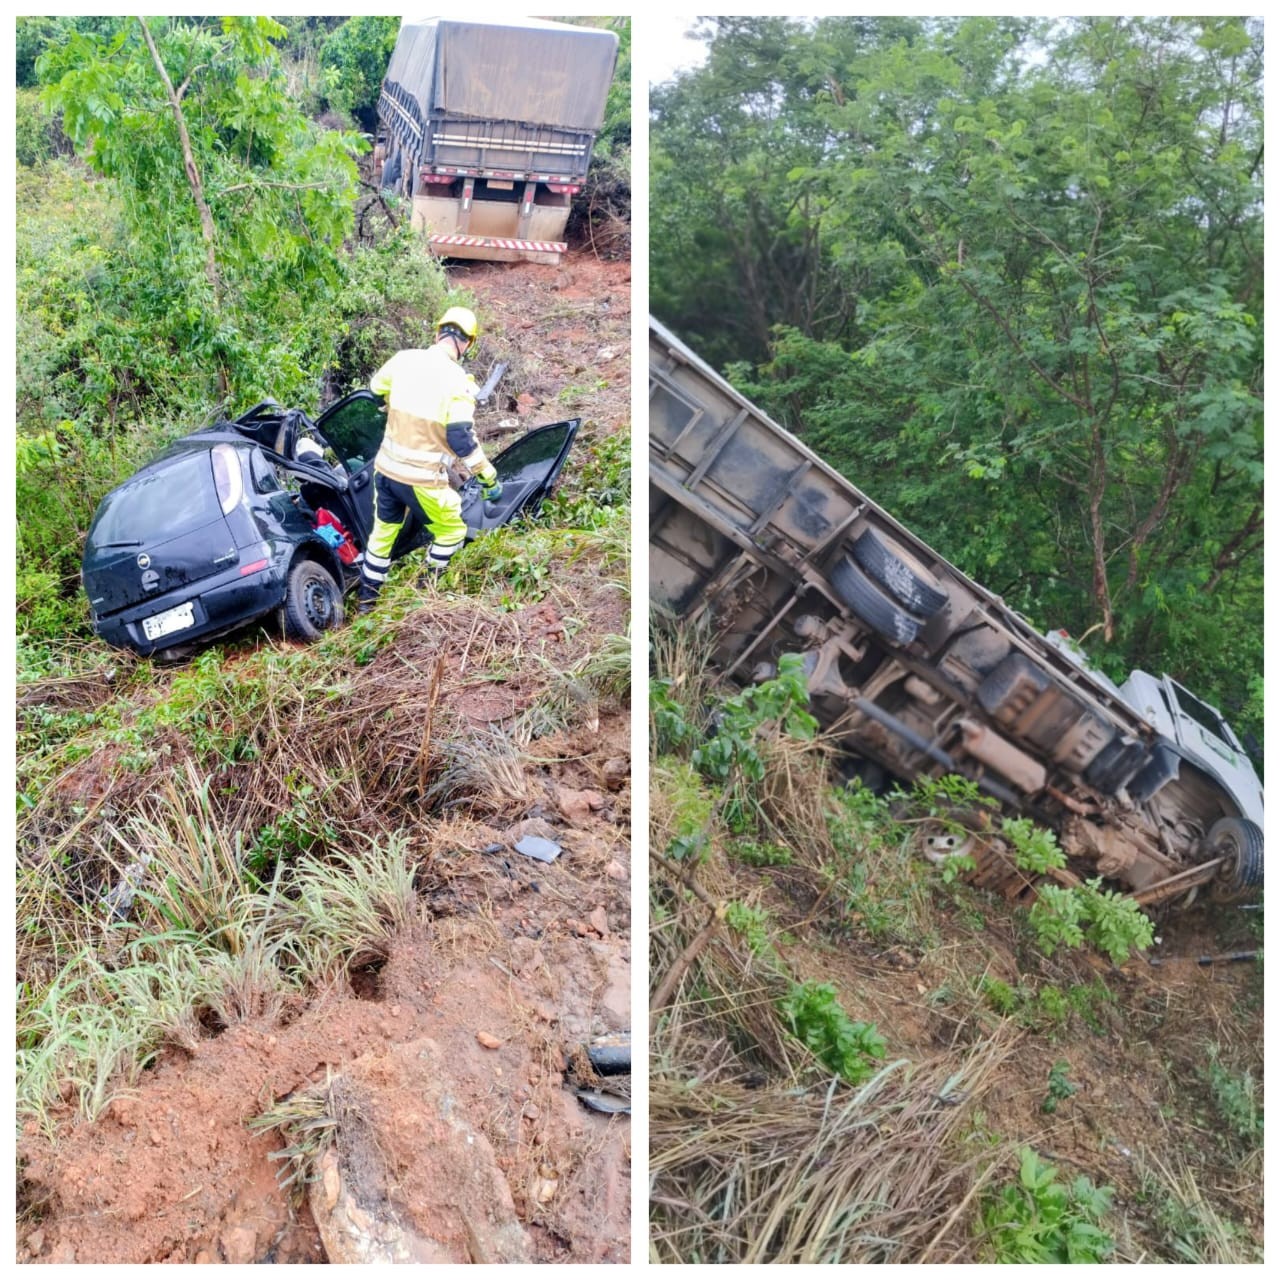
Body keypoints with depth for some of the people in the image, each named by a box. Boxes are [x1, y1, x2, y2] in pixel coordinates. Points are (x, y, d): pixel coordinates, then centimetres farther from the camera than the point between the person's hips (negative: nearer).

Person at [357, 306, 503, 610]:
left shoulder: (403, 359, -1)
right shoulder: (457, 380, -16)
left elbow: (375, 392, 16)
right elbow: (461, 439, -19)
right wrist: (488, 477, -10)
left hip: (386, 467, 6)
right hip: (422, 478, -6)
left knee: (383, 532, 23)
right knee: (452, 531, 17)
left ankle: (366, 598, 33)